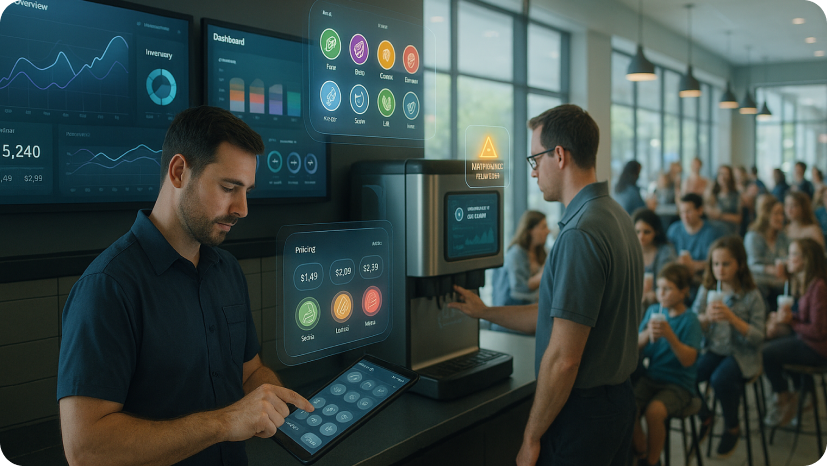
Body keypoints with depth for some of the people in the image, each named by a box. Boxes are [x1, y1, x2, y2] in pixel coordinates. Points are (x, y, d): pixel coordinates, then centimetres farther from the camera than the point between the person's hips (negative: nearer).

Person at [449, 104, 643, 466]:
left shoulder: (580, 235, -25)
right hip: (618, 399, 10)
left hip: (581, 411, -9)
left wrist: (532, 436, -14)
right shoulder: (617, 217, 7)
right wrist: (484, 312, 20)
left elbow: (563, 358, -25)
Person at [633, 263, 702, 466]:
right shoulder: (653, 310, 5)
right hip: (651, 377, 4)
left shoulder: (690, 320, -7)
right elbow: (636, 346, 4)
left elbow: (688, 360, -15)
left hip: (679, 383, -4)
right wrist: (647, 333, -17)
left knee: (654, 411, -30)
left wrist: (670, 335, -28)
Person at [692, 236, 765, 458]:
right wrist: (707, 317, -19)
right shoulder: (706, 290, 1)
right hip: (713, 349, 4)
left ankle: (732, 427, 1)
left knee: (720, 379, -31)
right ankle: (705, 416, 13)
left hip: (742, 353, -3)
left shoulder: (751, 296, -8)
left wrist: (732, 318, -24)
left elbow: (758, 337, -11)